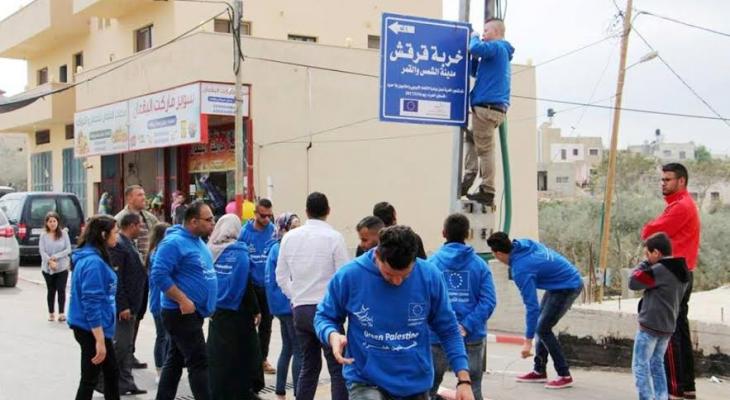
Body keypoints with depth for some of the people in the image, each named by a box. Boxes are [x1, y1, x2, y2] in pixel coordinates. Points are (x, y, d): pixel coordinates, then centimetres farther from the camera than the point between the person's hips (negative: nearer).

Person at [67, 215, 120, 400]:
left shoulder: (94, 258, 8)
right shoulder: (93, 262, -21)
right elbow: (91, 304, -24)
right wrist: (100, 341, -24)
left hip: (97, 328, 9)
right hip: (92, 329, -9)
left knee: (112, 373, 18)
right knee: (90, 379, 2)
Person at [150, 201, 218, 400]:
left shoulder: (198, 242, 13)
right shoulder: (174, 242, -17)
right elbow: (159, 275, -23)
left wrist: (208, 303, 17)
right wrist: (183, 300, -23)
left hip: (192, 313, 9)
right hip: (181, 313, -9)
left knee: (175, 361, 14)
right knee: (199, 362, -8)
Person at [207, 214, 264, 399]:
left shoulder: (211, 250, 0)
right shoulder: (240, 253, -13)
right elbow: (246, 285, -12)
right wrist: (255, 310, -3)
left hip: (216, 311, 4)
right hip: (237, 313, -4)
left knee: (216, 354, 12)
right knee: (242, 354, 7)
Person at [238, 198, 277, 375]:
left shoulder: (274, 231, -7)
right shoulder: (245, 232, -11)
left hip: (268, 286, 2)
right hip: (250, 286, -2)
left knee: (266, 325, 14)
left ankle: (263, 359, 28)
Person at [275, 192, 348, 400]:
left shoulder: (289, 237, 5)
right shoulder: (334, 237, -9)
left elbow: (281, 276, 10)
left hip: (300, 309, 5)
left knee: (309, 366, 16)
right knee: (338, 369, 0)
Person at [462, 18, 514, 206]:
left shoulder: (497, 47, -6)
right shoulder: (501, 52, 24)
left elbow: (476, 49, -26)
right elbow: (476, 72, 30)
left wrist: (474, 37, -4)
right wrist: (475, 58, 14)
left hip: (487, 107, -10)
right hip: (495, 108, 10)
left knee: (484, 149, -7)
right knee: (471, 138, 22)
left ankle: (487, 192, -4)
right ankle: (468, 179, 12)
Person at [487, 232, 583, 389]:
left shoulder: (521, 270, -26)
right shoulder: (525, 243, -3)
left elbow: (532, 306, -28)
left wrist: (528, 340, -26)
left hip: (567, 287, -10)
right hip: (569, 278, 10)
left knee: (543, 329, -8)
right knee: (541, 324, 12)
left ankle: (565, 376, -2)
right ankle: (539, 371, 19)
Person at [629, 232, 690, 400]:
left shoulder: (659, 270, -19)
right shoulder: (682, 271, 9)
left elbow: (633, 282, -15)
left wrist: (643, 265, -2)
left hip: (650, 325, -9)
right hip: (668, 326, 9)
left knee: (640, 365, -1)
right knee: (657, 364, 19)